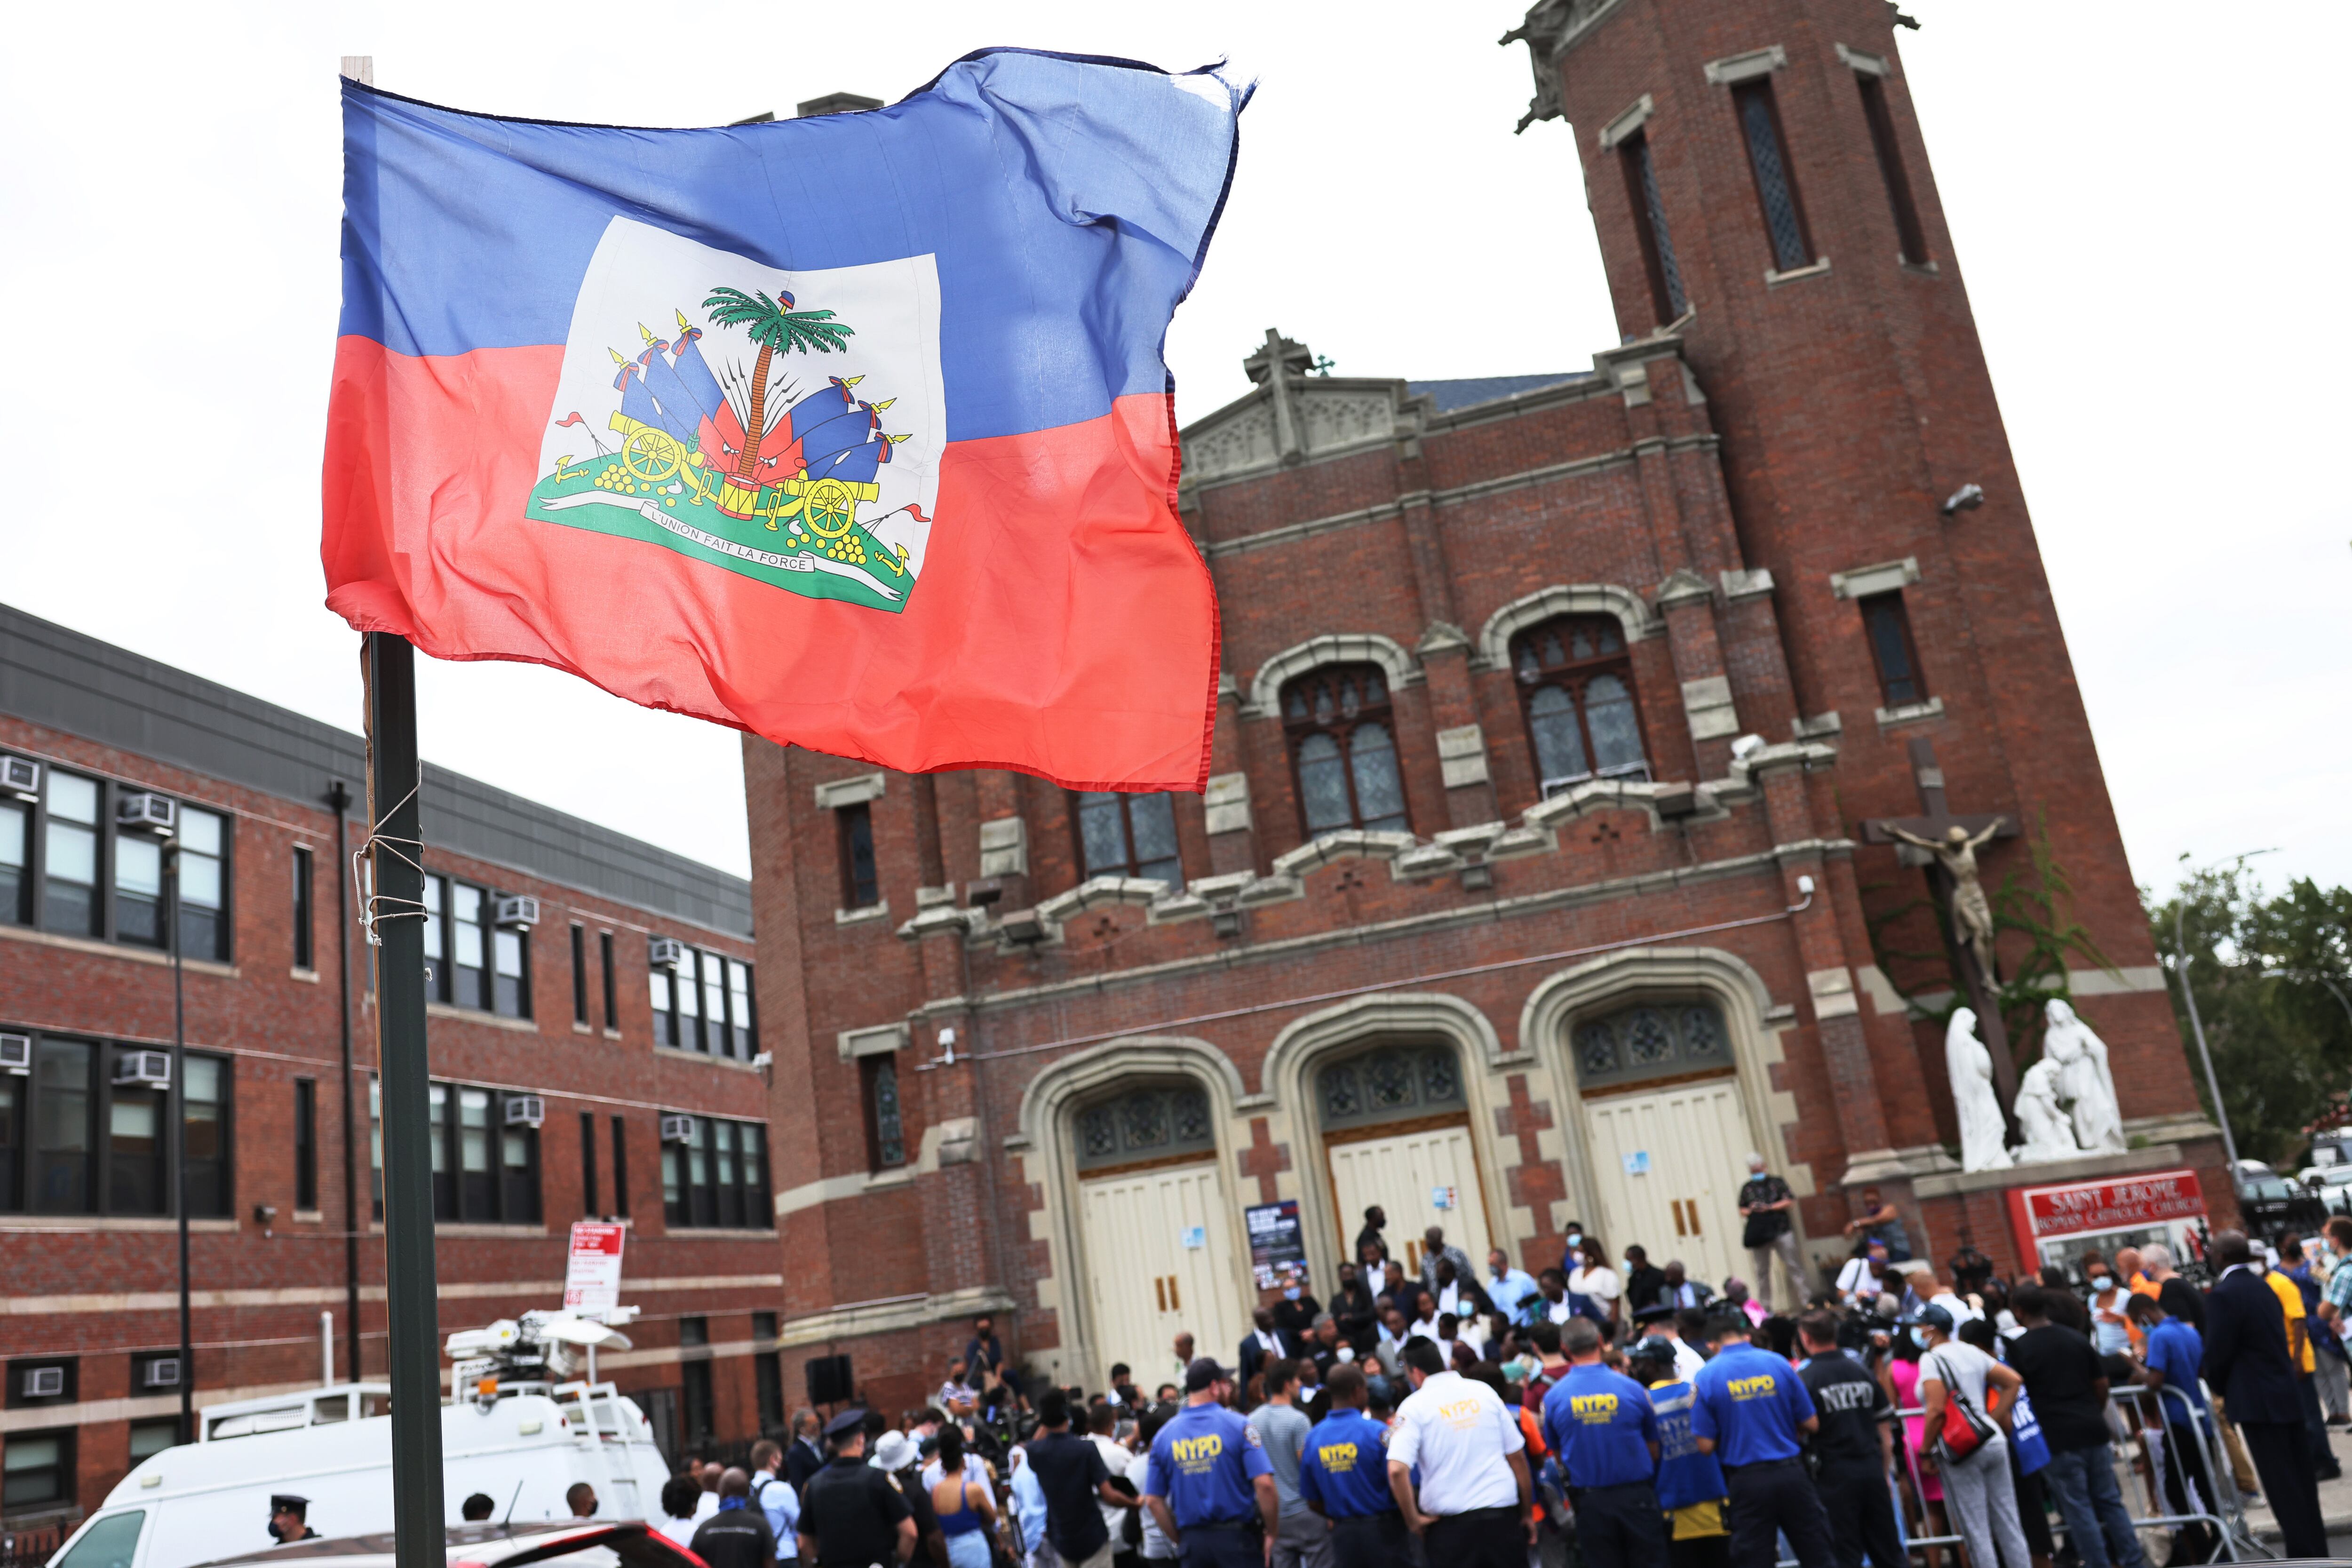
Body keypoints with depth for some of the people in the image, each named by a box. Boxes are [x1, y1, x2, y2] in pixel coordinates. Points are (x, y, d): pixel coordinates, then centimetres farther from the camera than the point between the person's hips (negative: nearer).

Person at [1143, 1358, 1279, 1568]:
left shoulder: (1164, 1435, 5)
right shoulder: (1238, 1425, -6)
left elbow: (1153, 1500, 4)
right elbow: (1264, 1484, -14)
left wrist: (1182, 1540, 13)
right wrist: (1272, 1534, -2)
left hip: (1192, 1541, 3)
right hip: (1235, 1536, -3)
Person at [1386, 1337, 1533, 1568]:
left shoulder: (1414, 1406, -5)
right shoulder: (1484, 1392, 5)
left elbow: (1397, 1470, -17)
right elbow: (1517, 1457, 7)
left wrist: (1413, 1520, -5)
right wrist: (1528, 1514, 15)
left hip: (1450, 1523, -2)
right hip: (1502, 1514, 2)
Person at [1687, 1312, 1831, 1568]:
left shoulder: (1707, 1377, -7)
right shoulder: (1778, 1364, -2)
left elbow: (1706, 1446, -8)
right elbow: (1811, 1424, 4)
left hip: (1747, 1482, -2)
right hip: (1789, 1474, 2)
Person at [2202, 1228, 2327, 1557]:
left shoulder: (2223, 1294, -16)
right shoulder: (2261, 1287, 11)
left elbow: (2217, 1352, -15)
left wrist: (2219, 1387, 5)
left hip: (2258, 1402, -8)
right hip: (2287, 1396, 8)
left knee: (2281, 1485, -3)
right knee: (2300, 1479, 13)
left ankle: (2304, 1556, -1)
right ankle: (2316, 1550, 20)